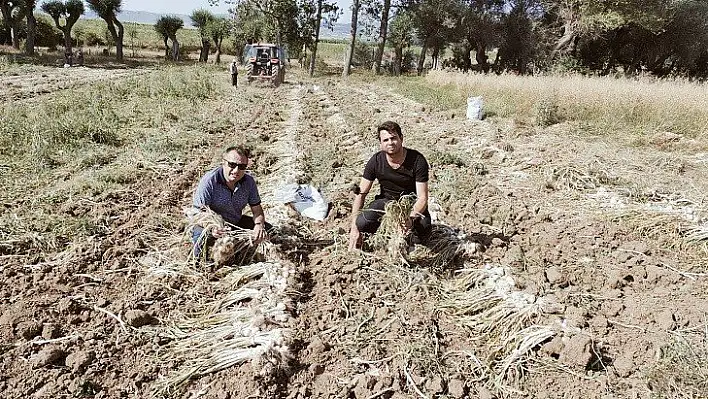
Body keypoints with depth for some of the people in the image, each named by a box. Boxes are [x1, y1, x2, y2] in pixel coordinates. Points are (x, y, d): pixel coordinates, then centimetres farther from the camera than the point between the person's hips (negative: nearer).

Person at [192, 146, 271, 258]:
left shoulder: (249, 182, -10)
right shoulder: (209, 181, -25)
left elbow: (257, 209, -3)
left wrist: (259, 224, -26)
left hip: (236, 222, 5)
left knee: (268, 230, -5)